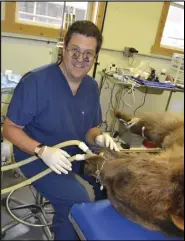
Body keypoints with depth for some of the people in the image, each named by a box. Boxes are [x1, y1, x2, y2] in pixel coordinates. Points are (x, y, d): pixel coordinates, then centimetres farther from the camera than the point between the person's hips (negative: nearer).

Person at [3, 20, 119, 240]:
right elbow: (10, 128, -16)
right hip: (36, 156, -6)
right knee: (77, 203, -22)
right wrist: (43, 151, -31)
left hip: (74, 154, 6)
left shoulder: (91, 86, -2)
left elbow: (91, 129, 5)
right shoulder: (35, 81, -22)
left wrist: (99, 138, -19)